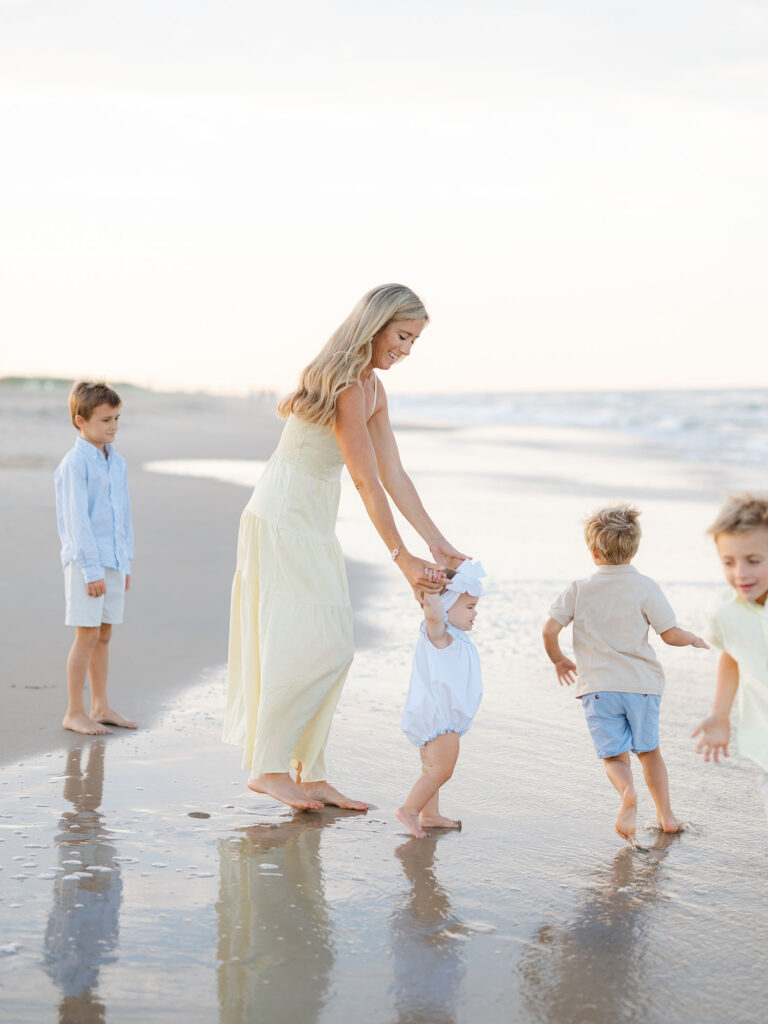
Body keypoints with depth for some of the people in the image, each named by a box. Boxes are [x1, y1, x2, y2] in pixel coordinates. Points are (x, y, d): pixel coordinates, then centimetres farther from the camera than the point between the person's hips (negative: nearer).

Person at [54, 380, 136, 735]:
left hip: (114, 561, 7)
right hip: (85, 561, -7)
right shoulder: (74, 464, -12)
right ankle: (74, 713, 4)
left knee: (104, 635, 12)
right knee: (87, 636, -4)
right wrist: (92, 569, -18)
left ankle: (100, 707, 20)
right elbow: (77, 519, -15)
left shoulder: (117, 462, 11)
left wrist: (126, 562, 17)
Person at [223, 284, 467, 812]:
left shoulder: (372, 387, 10)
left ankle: (310, 774, 14)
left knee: (333, 649, 8)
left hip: (314, 525, 10)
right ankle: (268, 768, 3)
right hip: (283, 520, -10)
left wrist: (439, 543, 4)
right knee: (304, 645, -8)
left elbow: (394, 474, 8)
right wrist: (403, 558, -18)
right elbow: (367, 482, -21)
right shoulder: (343, 385, -20)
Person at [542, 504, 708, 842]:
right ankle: (665, 814, 24)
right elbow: (671, 635, -5)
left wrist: (559, 660, 15)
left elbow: (550, 629, -4)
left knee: (614, 755, 4)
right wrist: (693, 639, 17)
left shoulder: (578, 590, 0)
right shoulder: (645, 587, -5)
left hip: (598, 687, 0)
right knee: (649, 750, 19)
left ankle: (627, 792, -26)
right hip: (642, 684, 1)